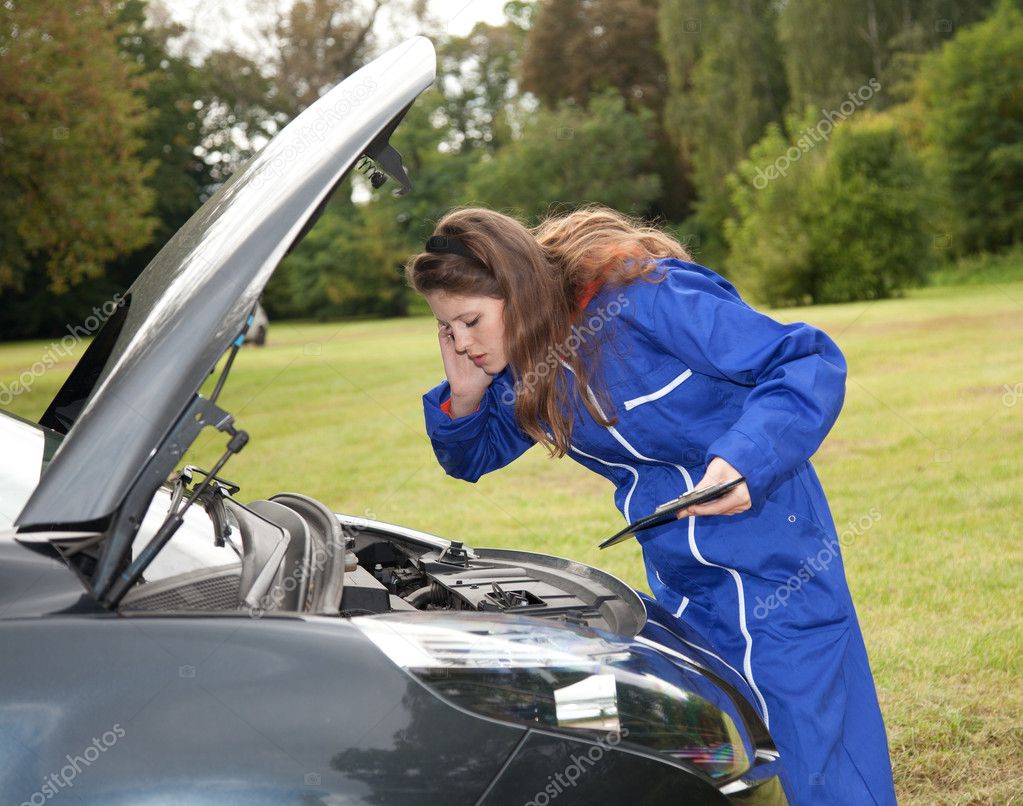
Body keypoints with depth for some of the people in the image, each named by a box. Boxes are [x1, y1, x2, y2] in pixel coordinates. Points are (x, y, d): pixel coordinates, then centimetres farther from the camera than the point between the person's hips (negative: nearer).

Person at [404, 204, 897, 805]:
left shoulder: (643, 298, -23)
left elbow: (812, 362, -22)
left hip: (775, 562, -7)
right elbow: (473, 457, 17)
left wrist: (744, 459, -37)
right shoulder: (523, 370, 1)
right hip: (680, 586, 7)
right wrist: (463, 394, -5)